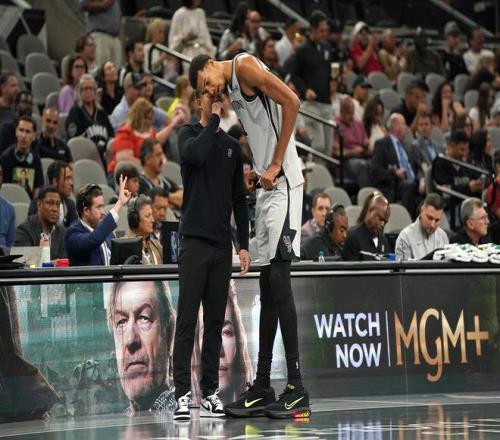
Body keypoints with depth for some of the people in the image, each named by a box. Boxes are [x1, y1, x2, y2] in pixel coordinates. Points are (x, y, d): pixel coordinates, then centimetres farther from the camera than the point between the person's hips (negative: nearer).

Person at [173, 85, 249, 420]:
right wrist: (214, 118, -14)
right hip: (195, 241, -5)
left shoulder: (232, 146, 15)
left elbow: (239, 200, 16)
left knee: (215, 322, 7)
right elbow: (194, 153, -25)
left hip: (223, 245, 5)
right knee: (187, 320, -7)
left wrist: (244, 245, 10)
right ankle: (183, 393, -7)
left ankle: (210, 392, 11)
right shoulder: (189, 134, 1)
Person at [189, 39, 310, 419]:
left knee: (279, 280, -13)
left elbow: (292, 102, -17)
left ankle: (297, 390, -13)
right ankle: (263, 389, 14)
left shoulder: (244, 66, -5)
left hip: (282, 183, -10)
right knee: (268, 287, 10)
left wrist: (275, 165, -17)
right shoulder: (232, 90, 23)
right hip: (266, 187, 10)